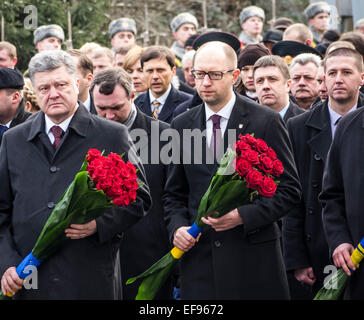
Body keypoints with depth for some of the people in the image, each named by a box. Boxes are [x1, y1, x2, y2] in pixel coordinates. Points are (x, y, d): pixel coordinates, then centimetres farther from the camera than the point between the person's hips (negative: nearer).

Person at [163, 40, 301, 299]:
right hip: (199, 257, 3)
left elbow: (289, 190, -3)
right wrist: (178, 227, -3)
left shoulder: (266, 121, -2)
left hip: (253, 258, -3)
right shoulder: (182, 126, 10)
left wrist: (243, 216, -16)